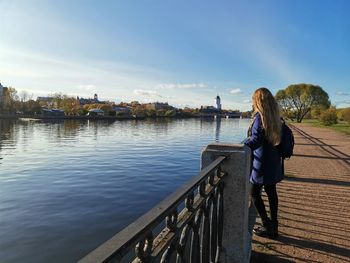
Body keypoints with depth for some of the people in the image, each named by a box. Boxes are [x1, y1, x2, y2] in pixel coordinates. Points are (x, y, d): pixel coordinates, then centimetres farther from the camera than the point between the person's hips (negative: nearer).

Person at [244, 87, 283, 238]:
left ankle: (267, 227, 10)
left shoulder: (260, 116, -16)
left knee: (254, 193, 4)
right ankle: (273, 226, 24)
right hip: (273, 160, 8)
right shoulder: (275, 116, 9)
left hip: (262, 162, -8)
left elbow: (255, 140, -23)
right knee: (271, 192, 14)